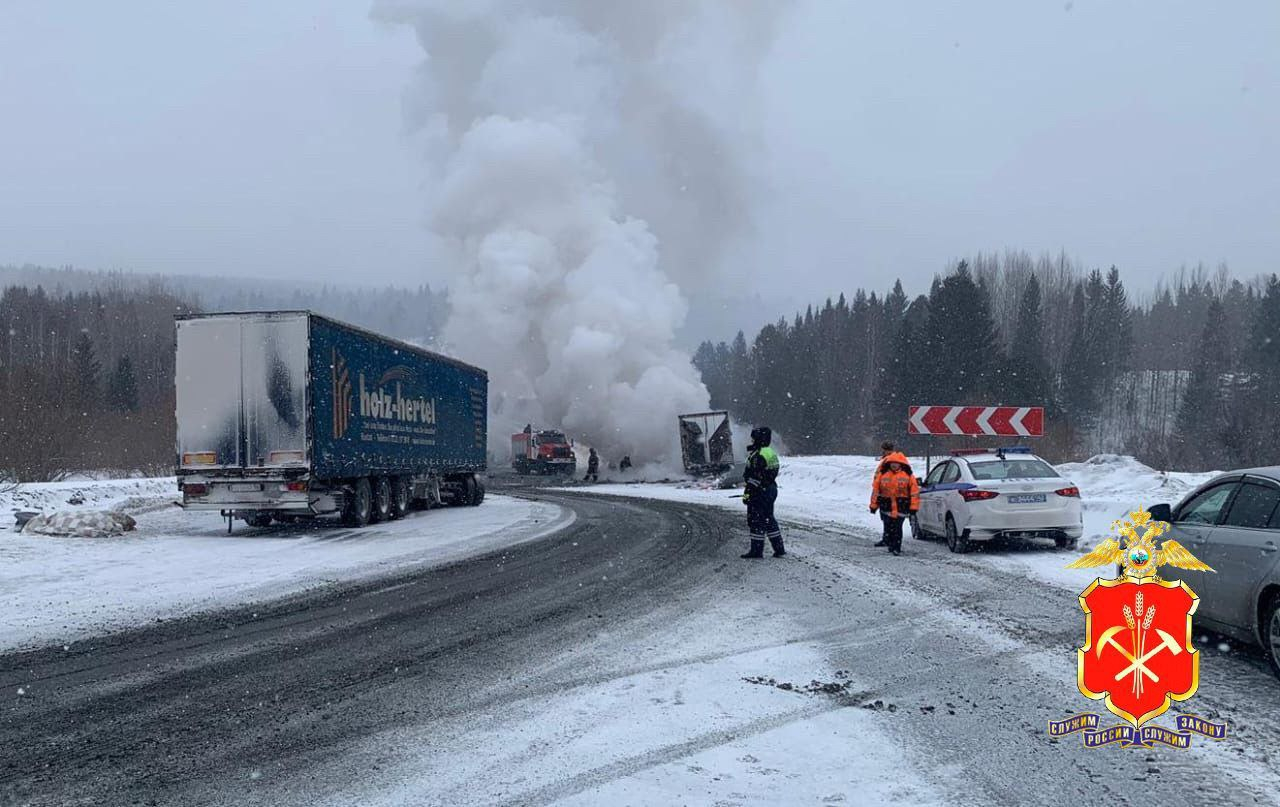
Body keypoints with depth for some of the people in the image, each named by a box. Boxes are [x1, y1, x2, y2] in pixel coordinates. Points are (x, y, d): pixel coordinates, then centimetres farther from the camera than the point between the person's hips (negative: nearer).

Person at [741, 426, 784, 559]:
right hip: (771, 489, 10)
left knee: (756, 521, -2)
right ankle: (779, 548, 17)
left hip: (760, 492, -10)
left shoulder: (758, 456, -19)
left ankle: (756, 550, 2)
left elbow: (754, 477, -22)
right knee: (769, 520, 16)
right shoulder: (771, 452, 12)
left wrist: (747, 493, -19)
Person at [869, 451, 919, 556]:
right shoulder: (883, 474, 3)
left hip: (901, 507, -2)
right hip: (886, 505, 2)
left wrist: (913, 506, -4)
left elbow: (914, 490, 0)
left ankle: (897, 548, 6)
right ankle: (889, 544, 18)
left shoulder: (907, 474, -1)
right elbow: (876, 489, 7)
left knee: (897, 528, -3)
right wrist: (874, 504, 6)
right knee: (888, 527, 4)